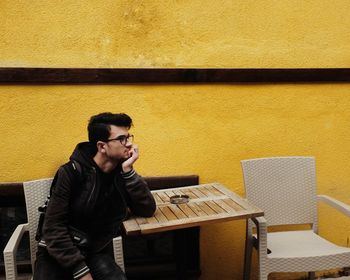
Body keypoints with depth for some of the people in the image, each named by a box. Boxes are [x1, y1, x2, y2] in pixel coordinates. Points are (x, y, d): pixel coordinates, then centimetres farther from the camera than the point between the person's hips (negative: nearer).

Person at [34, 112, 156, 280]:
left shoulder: (121, 173, -3)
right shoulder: (72, 172, -16)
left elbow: (147, 210, -10)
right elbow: (53, 227, -16)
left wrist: (128, 171, -18)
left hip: (96, 252, 3)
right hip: (57, 252, -3)